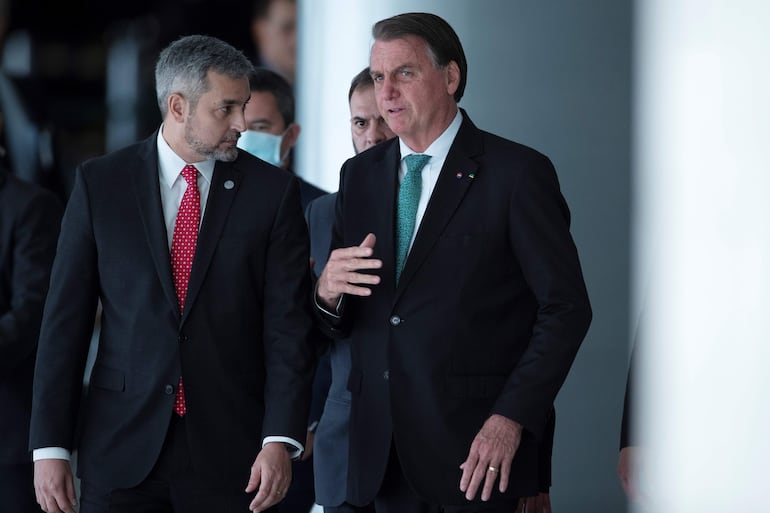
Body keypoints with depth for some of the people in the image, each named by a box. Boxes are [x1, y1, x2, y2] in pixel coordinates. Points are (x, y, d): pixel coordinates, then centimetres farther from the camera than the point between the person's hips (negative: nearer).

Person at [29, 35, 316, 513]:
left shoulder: (273, 191, 2)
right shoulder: (100, 183, 3)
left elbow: (288, 326, -2)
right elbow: (66, 318, 2)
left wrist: (281, 440, -13)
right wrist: (51, 446, -4)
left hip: (232, 452, 0)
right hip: (121, 451, 0)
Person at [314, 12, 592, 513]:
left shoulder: (517, 172, -5)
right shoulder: (359, 175, 12)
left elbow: (566, 307, -7)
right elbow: (339, 322, 14)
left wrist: (512, 420, -14)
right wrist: (327, 290, -10)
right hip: (382, 452, 5)